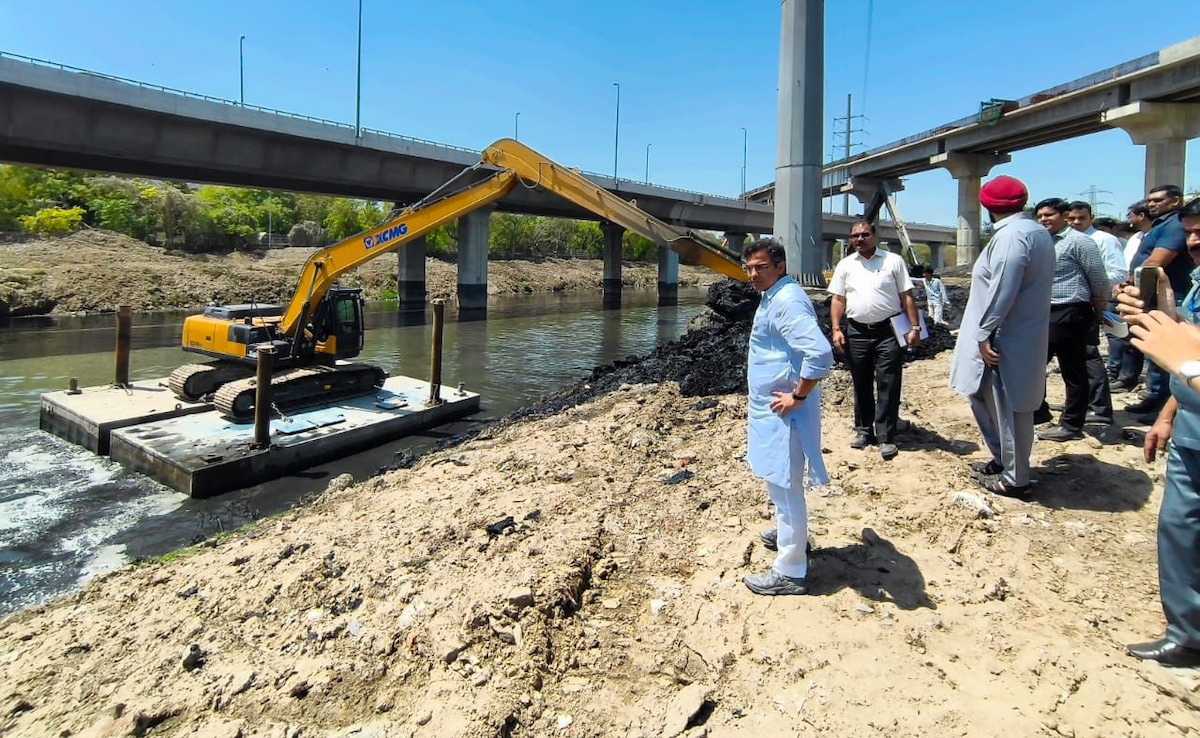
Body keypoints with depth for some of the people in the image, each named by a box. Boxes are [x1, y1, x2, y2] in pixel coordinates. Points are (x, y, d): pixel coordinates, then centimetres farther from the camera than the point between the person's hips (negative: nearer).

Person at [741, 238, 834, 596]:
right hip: (771, 407, 11)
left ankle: (789, 573, 6)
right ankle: (788, 534, 45)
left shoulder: (787, 302, -21)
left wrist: (798, 396, -23)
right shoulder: (773, 296, 12)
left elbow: (820, 354, -33)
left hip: (782, 410, -11)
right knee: (780, 482, 25)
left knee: (784, 485, -4)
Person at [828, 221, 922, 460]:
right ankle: (863, 430, 24)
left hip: (889, 332, -2)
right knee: (861, 385, 11)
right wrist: (836, 329, -3)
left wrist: (915, 327, -4)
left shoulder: (893, 261, 4)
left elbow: (907, 297, 3)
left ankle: (886, 437, 3)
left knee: (888, 386, -2)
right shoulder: (845, 265, 9)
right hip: (857, 332, 3)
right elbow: (838, 299, 8)